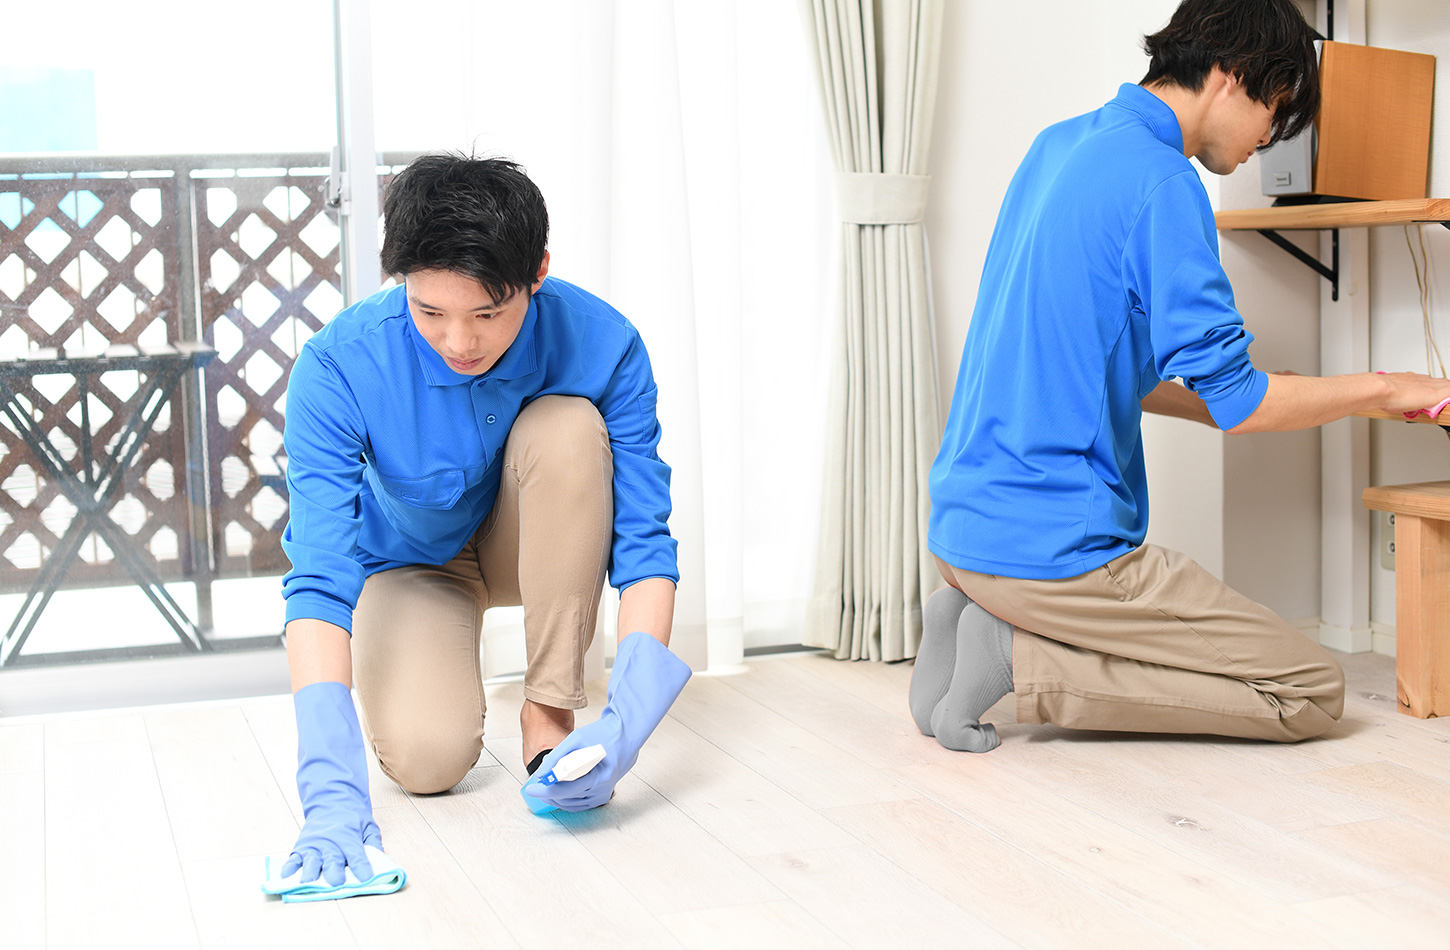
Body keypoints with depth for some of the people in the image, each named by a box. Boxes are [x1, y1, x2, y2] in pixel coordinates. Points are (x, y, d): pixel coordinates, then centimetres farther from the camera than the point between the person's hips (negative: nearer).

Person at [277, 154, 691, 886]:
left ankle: (549, 713, -19)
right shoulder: (338, 367, -32)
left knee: (569, 427, -32)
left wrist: (627, 721, -42)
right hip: (411, 564, -1)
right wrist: (331, 788, -48)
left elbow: (644, 542, -26)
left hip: (533, 545, 2)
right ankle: (444, 666, 10)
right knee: (427, 757, -28)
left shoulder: (599, 343, -28)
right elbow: (318, 577, -37)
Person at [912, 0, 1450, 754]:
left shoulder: (1060, 145, 14)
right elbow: (1236, 400, -14)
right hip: (1053, 546, -9)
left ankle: (976, 615, 7)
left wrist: (1260, 407, 18)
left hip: (961, 523, 9)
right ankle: (1022, 661, -9)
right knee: (1314, 693, 0)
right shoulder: (1160, 182, -14)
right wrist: (1380, 390, 3)